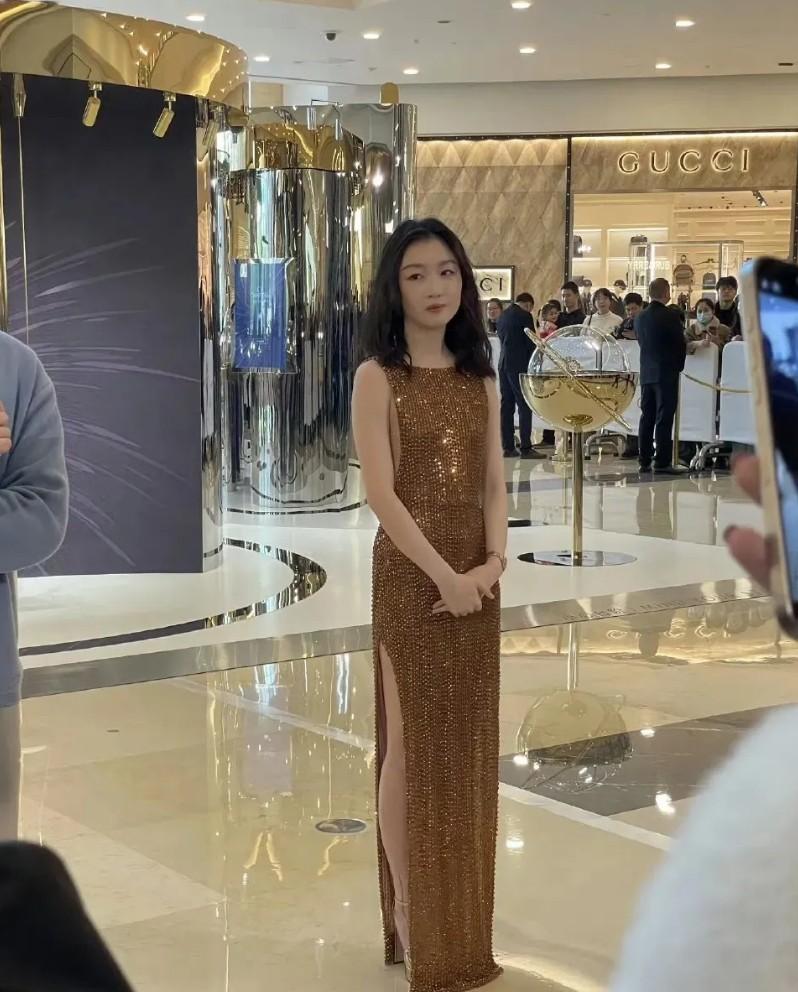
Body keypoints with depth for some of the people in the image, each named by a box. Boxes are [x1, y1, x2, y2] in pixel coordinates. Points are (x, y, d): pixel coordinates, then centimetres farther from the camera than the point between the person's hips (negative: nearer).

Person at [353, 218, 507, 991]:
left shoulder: (478, 378, 9)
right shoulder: (378, 377, -7)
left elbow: (494, 484, 7)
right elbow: (380, 492, -14)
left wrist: (493, 562, -9)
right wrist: (442, 573, -18)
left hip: (476, 574, 5)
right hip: (409, 571, -5)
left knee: (467, 741, 11)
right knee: (412, 741, 2)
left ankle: (461, 916, 23)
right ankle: (409, 911, 14)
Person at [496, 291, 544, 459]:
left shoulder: (503, 315, 13)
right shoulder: (525, 316, -9)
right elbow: (531, 343, -9)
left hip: (504, 363, 8)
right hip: (519, 365, -8)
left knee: (506, 406, 8)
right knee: (524, 406, -6)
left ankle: (508, 447, 9)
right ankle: (526, 448, -9)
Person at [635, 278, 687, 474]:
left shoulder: (640, 317, 5)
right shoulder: (671, 316, -13)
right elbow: (681, 344, -7)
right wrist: (678, 366, 9)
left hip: (647, 373, 6)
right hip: (667, 373, -6)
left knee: (647, 416, 9)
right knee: (664, 418, -4)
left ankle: (644, 460, 11)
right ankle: (662, 462, -6)